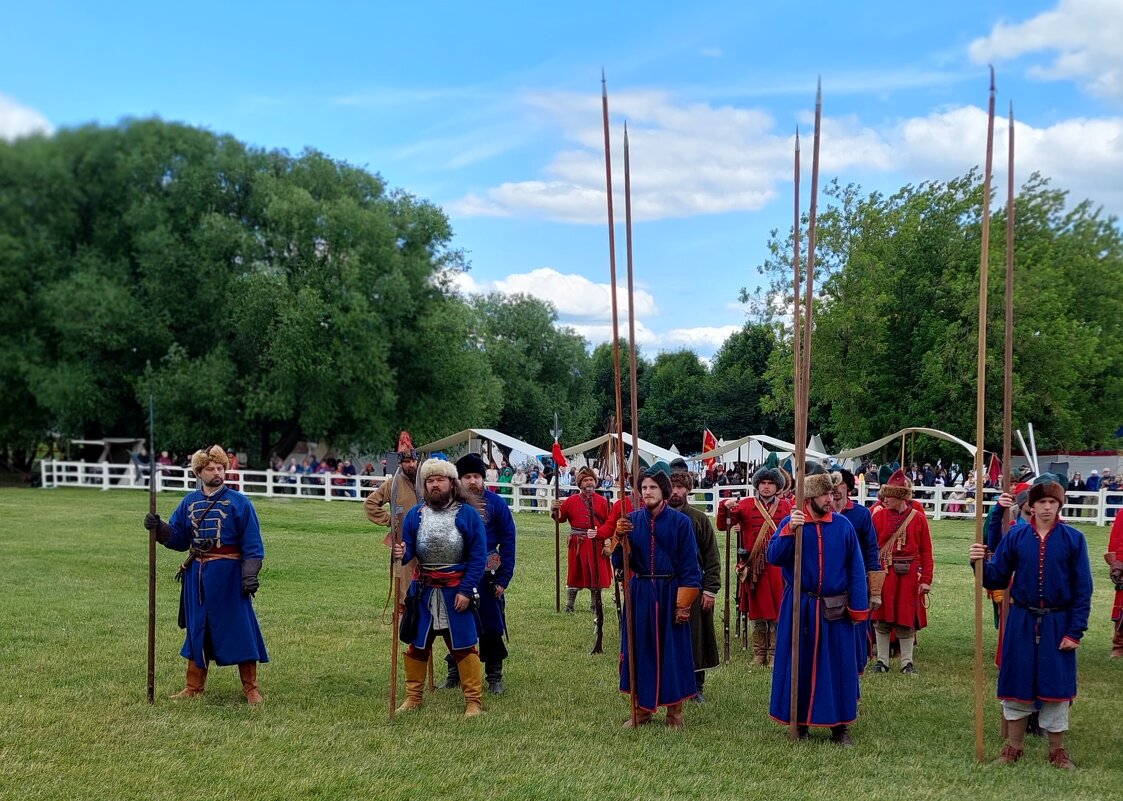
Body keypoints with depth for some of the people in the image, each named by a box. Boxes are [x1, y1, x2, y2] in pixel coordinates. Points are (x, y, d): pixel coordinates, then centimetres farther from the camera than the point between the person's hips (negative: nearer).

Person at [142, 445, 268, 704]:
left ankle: (251, 687, 9)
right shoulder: (189, 502, 8)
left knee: (239, 628, -1)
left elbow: (252, 544, -7)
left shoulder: (239, 502, -5)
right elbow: (177, 538, 10)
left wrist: (250, 575, -15)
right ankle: (194, 686, 23)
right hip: (196, 575, 5)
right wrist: (158, 527, -8)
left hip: (228, 575, -4)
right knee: (197, 628, 12)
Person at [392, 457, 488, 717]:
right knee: (417, 644, 11)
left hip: (457, 591, -3)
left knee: (464, 645, 0)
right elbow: (407, 549, 0)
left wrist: (465, 590, -14)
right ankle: (414, 696, 26)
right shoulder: (415, 515, 2)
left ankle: (474, 700, 11)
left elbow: (479, 556, -8)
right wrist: (400, 553, -25)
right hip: (423, 590, 3)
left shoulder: (468, 514, -7)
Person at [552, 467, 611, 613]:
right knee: (575, 574, 5)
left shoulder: (602, 501, 4)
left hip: (596, 543, 0)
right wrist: (555, 509, -14)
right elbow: (561, 518, 5)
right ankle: (569, 605, 15)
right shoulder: (571, 500, 5)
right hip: (577, 543, 0)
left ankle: (595, 604, 17)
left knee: (596, 574, 4)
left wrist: (603, 538, -8)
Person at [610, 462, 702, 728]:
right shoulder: (631, 520, 3)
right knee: (640, 650, 7)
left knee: (672, 651, 3)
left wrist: (683, 604, -9)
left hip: (669, 594, -3)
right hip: (640, 594, 3)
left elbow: (689, 568, -5)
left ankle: (674, 713, 15)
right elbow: (621, 562, -1)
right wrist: (620, 537, -18)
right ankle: (642, 709, 20)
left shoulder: (680, 522, -6)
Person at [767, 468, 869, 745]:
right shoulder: (790, 522, -2)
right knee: (799, 665, 6)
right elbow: (773, 557, -13)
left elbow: (856, 568, 1)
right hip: (800, 608, -1)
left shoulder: (843, 525, 0)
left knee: (839, 666, 6)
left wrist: (858, 607, -2)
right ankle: (800, 723, 20)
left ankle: (840, 726, 17)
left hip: (835, 609, 1)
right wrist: (789, 532, -27)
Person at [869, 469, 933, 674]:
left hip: (909, 575, 0)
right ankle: (882, 660, 14)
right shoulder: (878, 515, 0)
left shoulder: (918, 517, 0)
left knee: (907, 619, 4)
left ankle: (907, 661, 14)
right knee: (881, 619, 4)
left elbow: (926, 551, 1)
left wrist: (926, 579, -4)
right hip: (884, 573, 0)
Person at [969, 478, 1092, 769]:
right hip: (1021, 622, 1)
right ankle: (1014, 746, 23)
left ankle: (1057, 750, 21)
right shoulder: (1016, 536, -1)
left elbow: (1083, 589, -3)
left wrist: (1075, 632, -7)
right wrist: (981, 562, -19)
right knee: (1017, 683, 7)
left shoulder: (1073, 539, -4)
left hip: (1057, 624, -1)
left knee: (1056, 685, 5)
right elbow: (996, 578, 1)